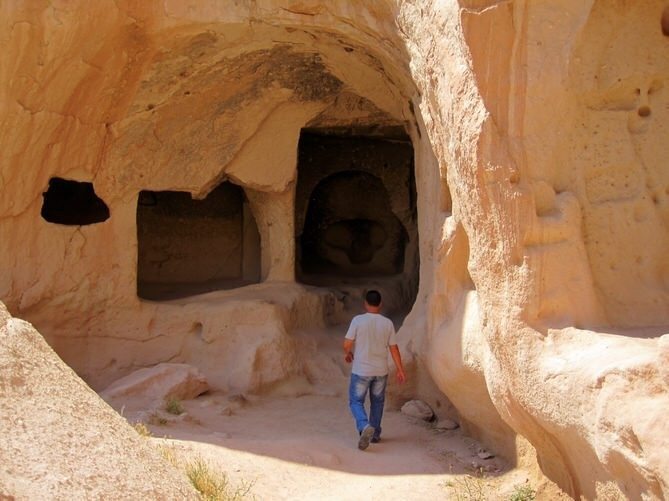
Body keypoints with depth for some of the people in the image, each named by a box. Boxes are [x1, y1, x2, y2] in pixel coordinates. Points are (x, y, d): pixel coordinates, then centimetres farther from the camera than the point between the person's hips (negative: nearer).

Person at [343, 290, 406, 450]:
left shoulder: (358, 320, -11)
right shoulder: (387, 323, -3)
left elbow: (347, 343, -9)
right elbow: (394, 348, 0)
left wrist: (347, 353, 14)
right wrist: (400, 370, 7)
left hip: (361, 371, -3)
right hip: (381, 371, 3)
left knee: (356, 402, 6)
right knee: (377, 402, 20)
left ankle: (365, 427, -20)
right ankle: (375, 434, 27)